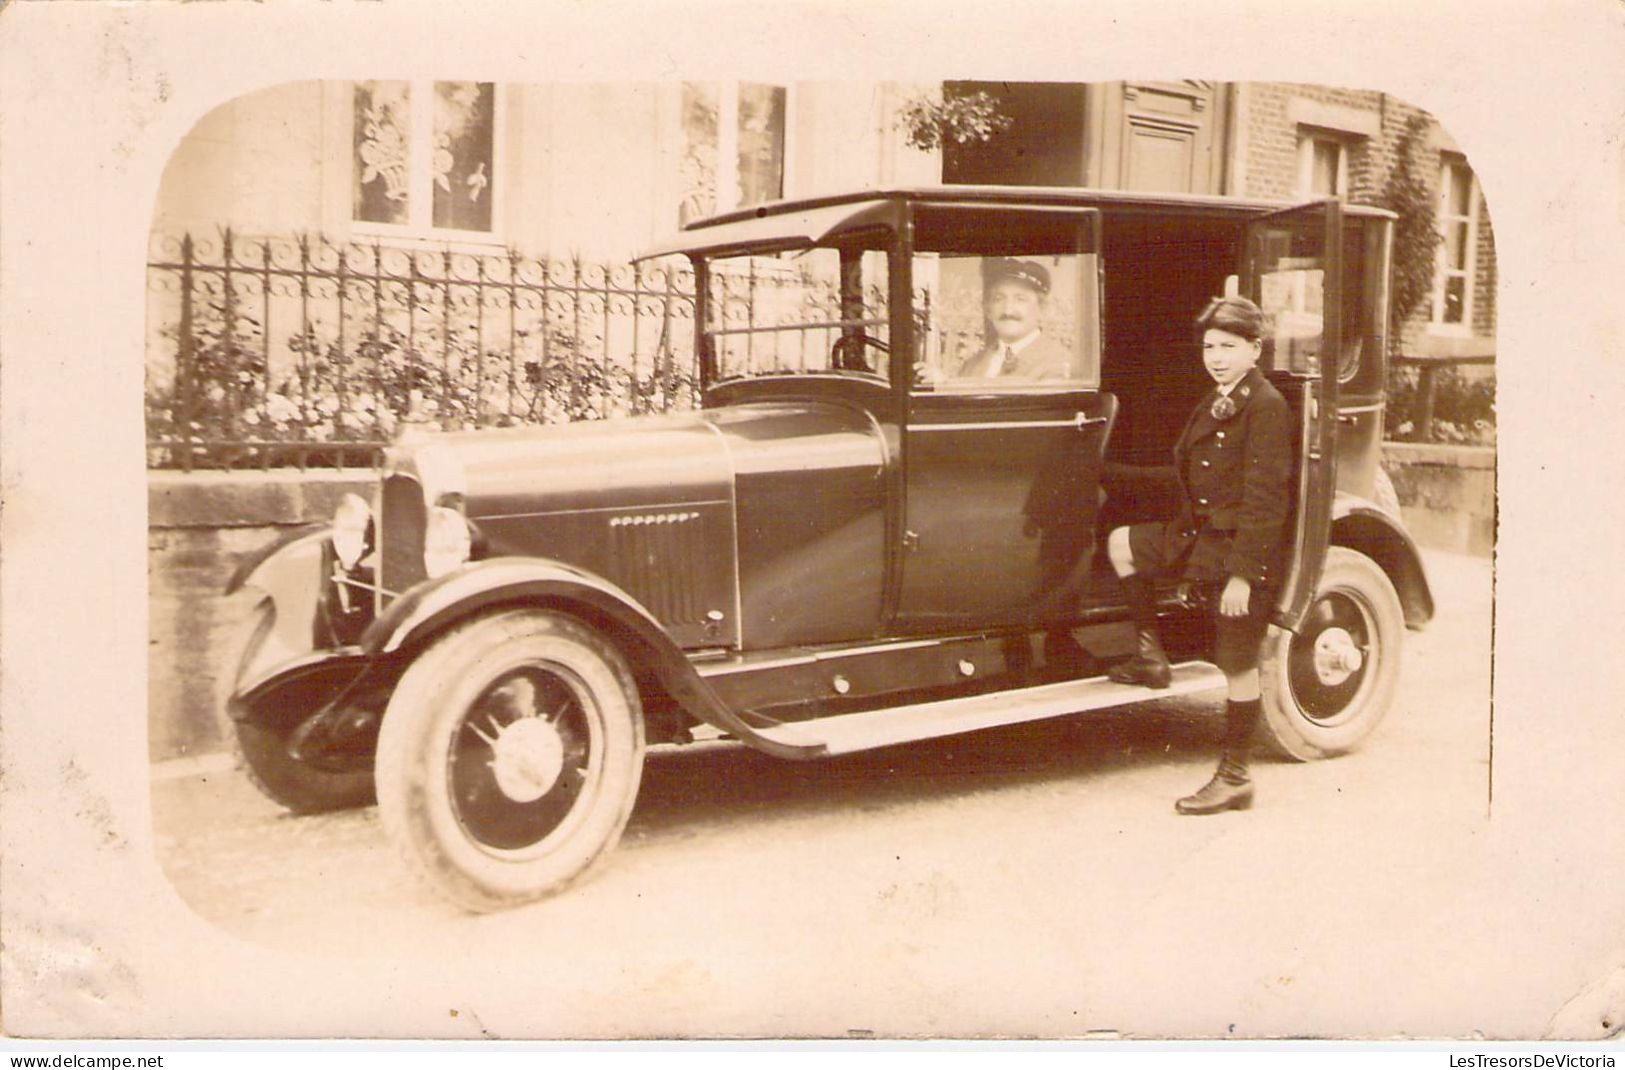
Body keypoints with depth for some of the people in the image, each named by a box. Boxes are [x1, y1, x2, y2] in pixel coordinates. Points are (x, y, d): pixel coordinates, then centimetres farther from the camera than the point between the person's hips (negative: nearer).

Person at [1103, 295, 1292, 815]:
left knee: (1238, 666, -1)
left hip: (1243, 552, -9)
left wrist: (1242, 573, -23)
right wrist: (1185, 563, 23)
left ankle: (1234, 778, 11)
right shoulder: (1213, 403, 13)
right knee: (1122, 543, 14)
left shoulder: (1266, 406, -16)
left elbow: (1263, 497, -20)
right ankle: (1150, 655, 20)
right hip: (1201, 539, 9)